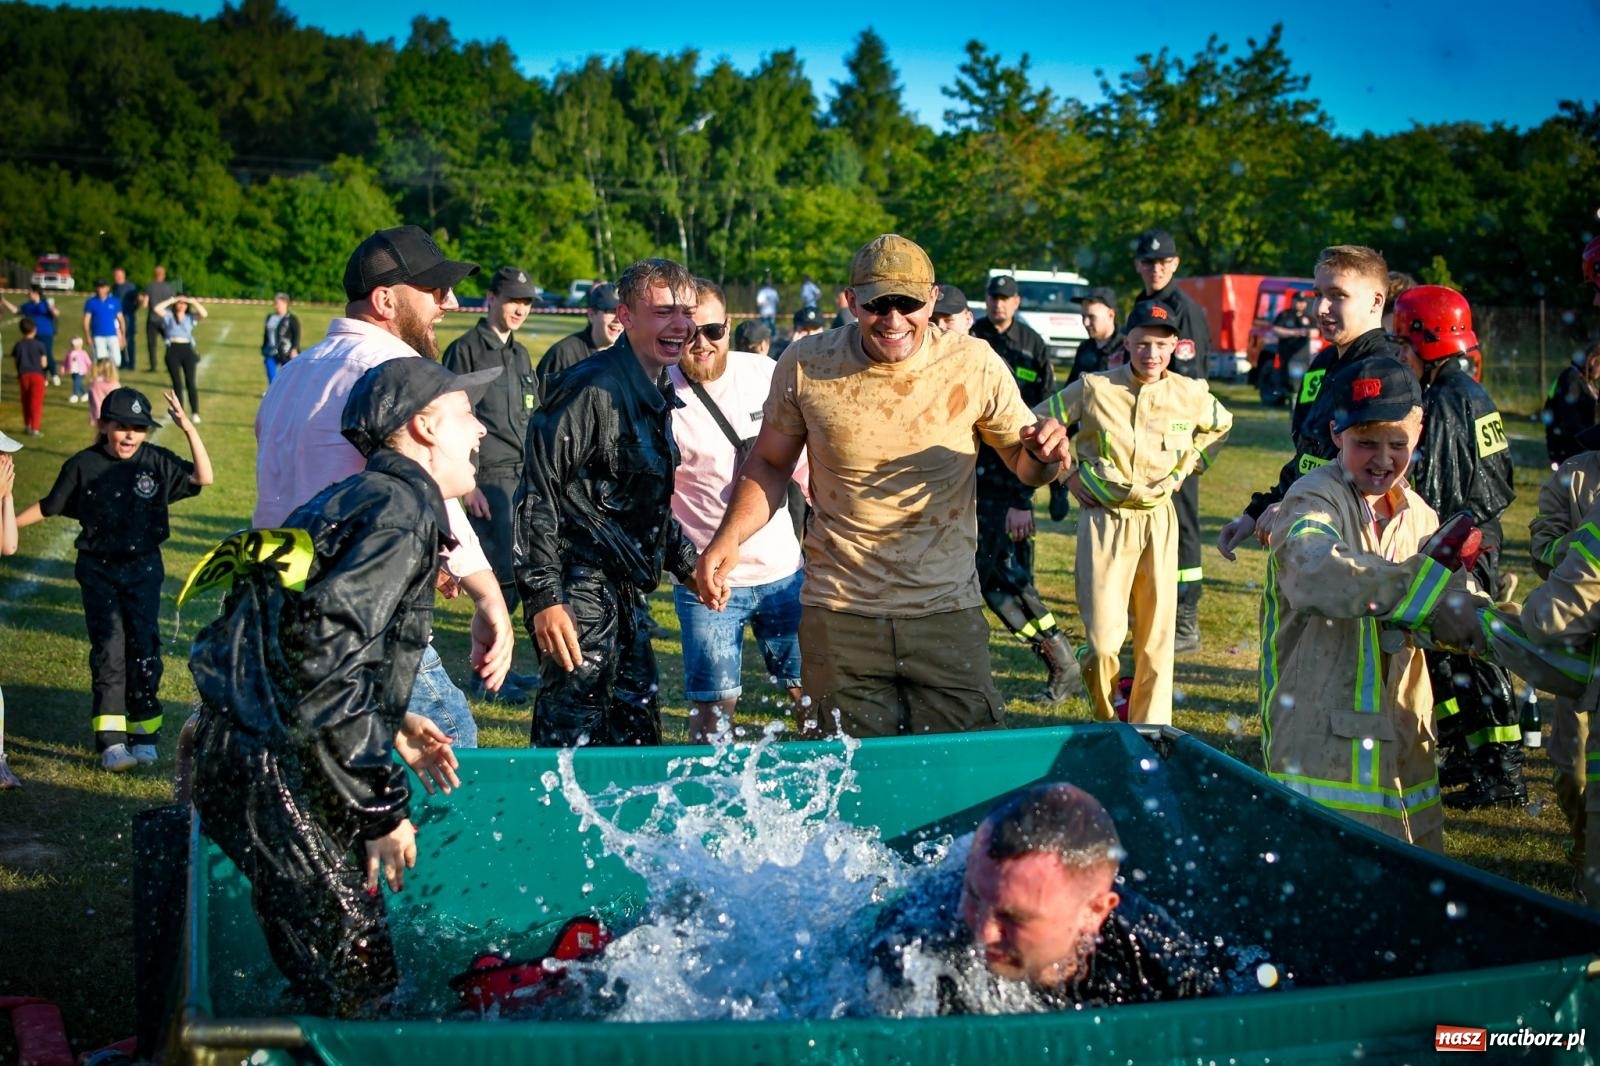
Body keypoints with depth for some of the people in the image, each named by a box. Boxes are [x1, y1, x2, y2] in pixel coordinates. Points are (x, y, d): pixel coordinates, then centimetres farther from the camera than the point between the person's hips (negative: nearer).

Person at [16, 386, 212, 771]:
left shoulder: (156, 462, -3)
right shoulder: (83, 465, -3)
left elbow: (202, 477, -12)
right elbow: (48, 507, 8)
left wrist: (189, 428, -19)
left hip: (143, 568, 1)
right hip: (98, 569, -1)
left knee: (144, 648, 1)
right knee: (108, 649, -6)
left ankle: (144, 734, 11)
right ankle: (111, 740, -7)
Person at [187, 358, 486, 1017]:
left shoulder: (357, 499, 18)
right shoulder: (403, 511, -12)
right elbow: (318, 656, -23)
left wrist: (391, 726, 17)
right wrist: (383, 807, -16)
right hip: (272, 775, -10)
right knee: (356, 989, -4)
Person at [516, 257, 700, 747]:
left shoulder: (658, 395, 12)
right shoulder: (592, 389, -17)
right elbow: (537, 492, -20)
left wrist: (686, 562, 21)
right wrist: (544, 596, -24)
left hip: (626, 594, 9)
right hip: (578, 592, -9)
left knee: (639, 736, 16)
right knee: (571, 742, -5)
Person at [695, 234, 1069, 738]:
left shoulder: (975, 365, -5)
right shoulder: (805, 366, -4)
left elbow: (1026, 465, 7)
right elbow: (770, 464, 9)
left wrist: (1046, 454, -17)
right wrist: (728, 537, -7)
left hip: (947, 616, 0)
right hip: (839, 616, 0)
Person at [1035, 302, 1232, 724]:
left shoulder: (1192, 395, 0)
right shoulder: (1093, 389, -8)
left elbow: (1222, 425, 23)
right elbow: (1039, 423, 4)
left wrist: (1187, 468, 12)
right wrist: (1068, 472, 1)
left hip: (1158, 522, 3)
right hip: (1105, 520, -2)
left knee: (1157, 634, 4)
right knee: (1104, 637, -8)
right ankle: (1104, 723, 16)